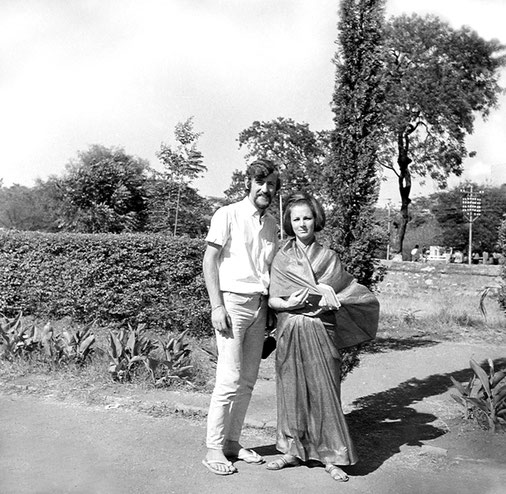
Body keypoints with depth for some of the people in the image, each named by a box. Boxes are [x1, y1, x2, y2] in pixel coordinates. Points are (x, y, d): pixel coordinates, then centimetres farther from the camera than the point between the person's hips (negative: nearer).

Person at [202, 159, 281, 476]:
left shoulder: (272, 225, 14)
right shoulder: (228, 215, -2)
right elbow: (209, 261, -5)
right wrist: (217, 306, -13)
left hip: (260, 305, 6)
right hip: (233, 301, -6)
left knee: (248, 380, 8)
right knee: (230, 380, -8)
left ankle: (232, 442, 19)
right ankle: (214, 449, 4)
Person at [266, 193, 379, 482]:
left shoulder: (329, 258, 5)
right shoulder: (282, 258, 6)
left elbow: (358, 295, 6)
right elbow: (272, 300, 3)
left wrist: (328, 299, -11)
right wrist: (289, 304, -17)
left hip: (320, 332, -1)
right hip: (290, 333, 1)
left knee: (324, 390, 0)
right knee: (292, 390, 6)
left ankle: (331, 457, 10)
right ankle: (294, 450, 20)